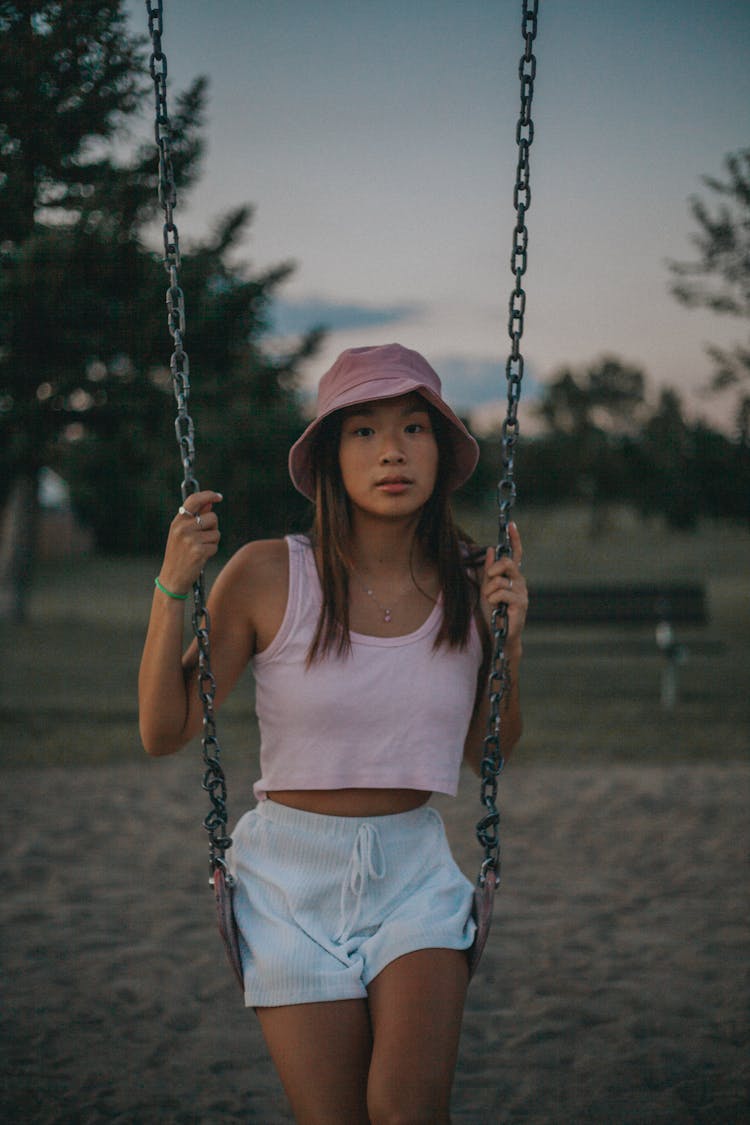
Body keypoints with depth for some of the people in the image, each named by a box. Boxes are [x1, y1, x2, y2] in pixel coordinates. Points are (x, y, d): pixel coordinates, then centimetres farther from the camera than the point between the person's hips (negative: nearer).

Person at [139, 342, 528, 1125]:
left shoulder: (470, 582, -2)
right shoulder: (268, 576, -11)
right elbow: (163, 732, -5)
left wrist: (508, 644, -5)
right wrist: (172, 590, -17)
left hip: (415, 874, 1)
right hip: (292, 876, -1)